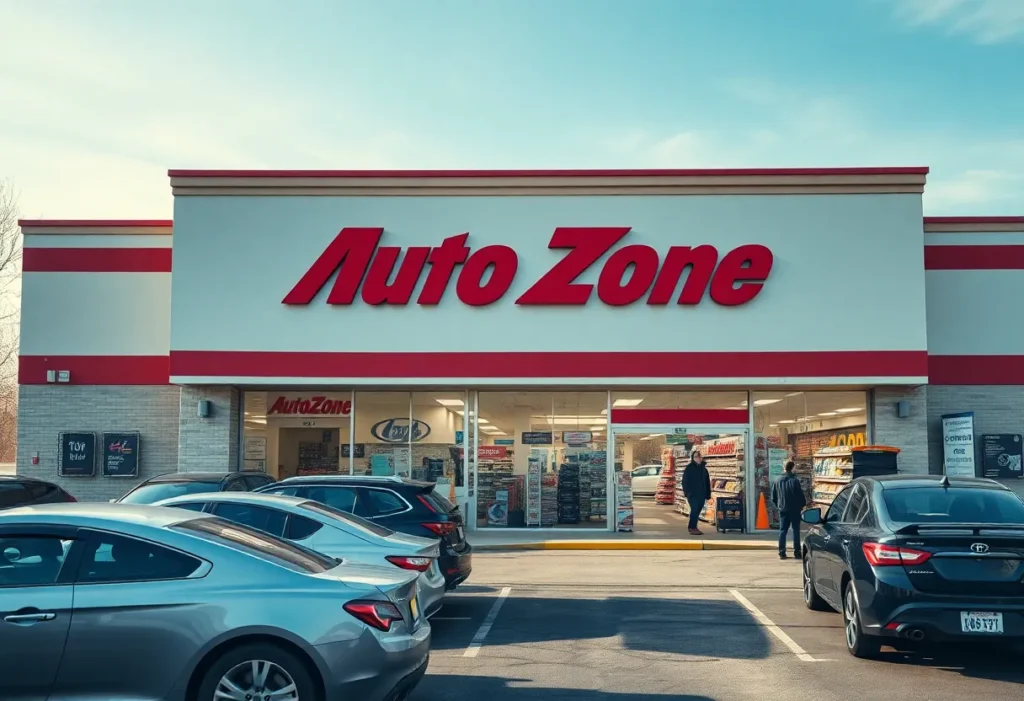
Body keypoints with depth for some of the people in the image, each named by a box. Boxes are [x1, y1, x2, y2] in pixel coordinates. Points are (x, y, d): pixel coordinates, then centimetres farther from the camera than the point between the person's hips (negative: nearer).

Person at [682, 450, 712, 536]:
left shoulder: (703, 469, 14)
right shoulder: (689, 468, -1)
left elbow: (707, 482, 15)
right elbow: (685, 481, -6)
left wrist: (708, 494, 9)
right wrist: (686, 492, -15)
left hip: (701, 494, 6)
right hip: (692, 494, -6)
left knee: (698, 510, 7)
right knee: (695, 510, -13)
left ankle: (692, 527, 16)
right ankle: (692, 528, -11)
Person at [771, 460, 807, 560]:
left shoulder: (778, 481, 3)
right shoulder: (795, 480, -13)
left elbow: (773, 497, 8)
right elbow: (801, 495, -12)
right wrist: (803, 504, 5)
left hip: (783, 510, 4)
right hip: (794, 510, -4)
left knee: (782, 531, 7)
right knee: (796, 530, 4)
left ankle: (782, 553, 2)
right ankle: (797, 552, 2)